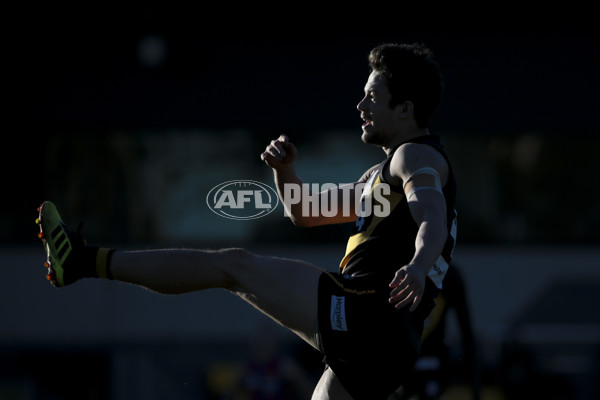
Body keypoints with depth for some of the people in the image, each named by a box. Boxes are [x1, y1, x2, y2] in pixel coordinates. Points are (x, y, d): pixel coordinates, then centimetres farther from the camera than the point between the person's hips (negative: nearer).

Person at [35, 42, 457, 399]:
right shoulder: (383, 172, 31)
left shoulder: (416, 156, -1)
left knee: (235, 265, -10)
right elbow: (306, 212, 36)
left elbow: (433, 221, -23)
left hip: (364, 313, -10)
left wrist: (418, 266, -46)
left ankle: (89, 260, -14)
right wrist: (285, 170, 14)